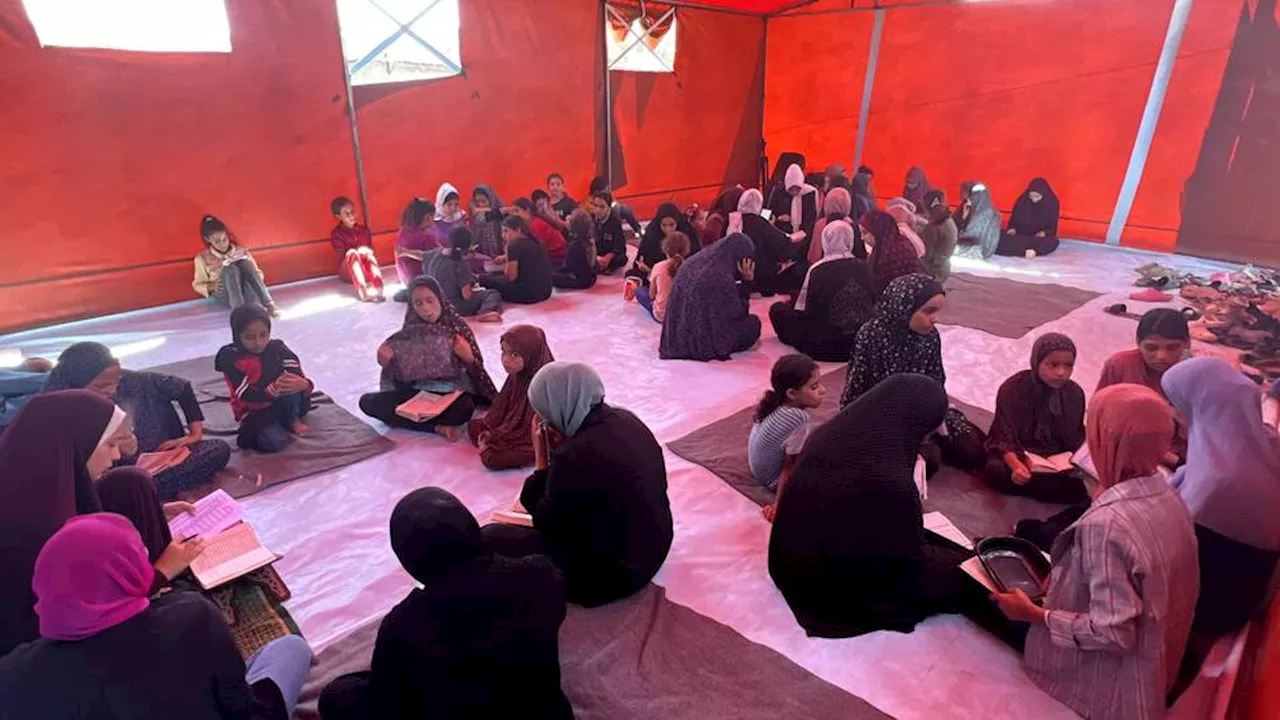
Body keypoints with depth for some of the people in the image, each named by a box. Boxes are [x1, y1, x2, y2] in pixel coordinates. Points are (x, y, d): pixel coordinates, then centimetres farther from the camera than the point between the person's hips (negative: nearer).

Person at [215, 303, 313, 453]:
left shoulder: (277, 348, -10)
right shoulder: (231, 359, -17)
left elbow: (297, 377, -19)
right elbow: (247, 396, -24)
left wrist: (304, 384, -46)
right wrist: (275, 389, -43)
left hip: (280, 403, 3)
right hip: (254, 411, -3)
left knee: (293, 384, -30)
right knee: (274, 442, -31)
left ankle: (291, 420, -4)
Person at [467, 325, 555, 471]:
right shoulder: (517, 374, -6)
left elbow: (530, 430, -26)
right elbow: (502, 406, 7)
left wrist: (491, 439, -21)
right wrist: (488, 430, -6)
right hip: (515, 427, 8)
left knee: (492, 458, -24)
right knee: (473, 426, 12)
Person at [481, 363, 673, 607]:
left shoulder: (574, 458, -30)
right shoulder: (625, 420, -6)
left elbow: (546, 524, -12)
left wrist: (541, 458, -7)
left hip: (614, 570, -8)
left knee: (490, 538, 0)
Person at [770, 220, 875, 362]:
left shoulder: (817, 270, -15)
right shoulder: (864, 268, -3)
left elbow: (802, 311, -7)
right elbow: (874, 304, 9)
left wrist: (791, 301, 15)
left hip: (823, 349, -5)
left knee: (778, 309, 10)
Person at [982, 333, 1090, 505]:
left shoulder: (1075, 394, -1)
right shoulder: (1013, 389, -14)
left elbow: (1076, 440, 6)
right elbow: (1005, 437, -19)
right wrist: (1017, 466, -39)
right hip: (1016, 456, -2)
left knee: (1077, 488, -28)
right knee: (995, 471, -36)